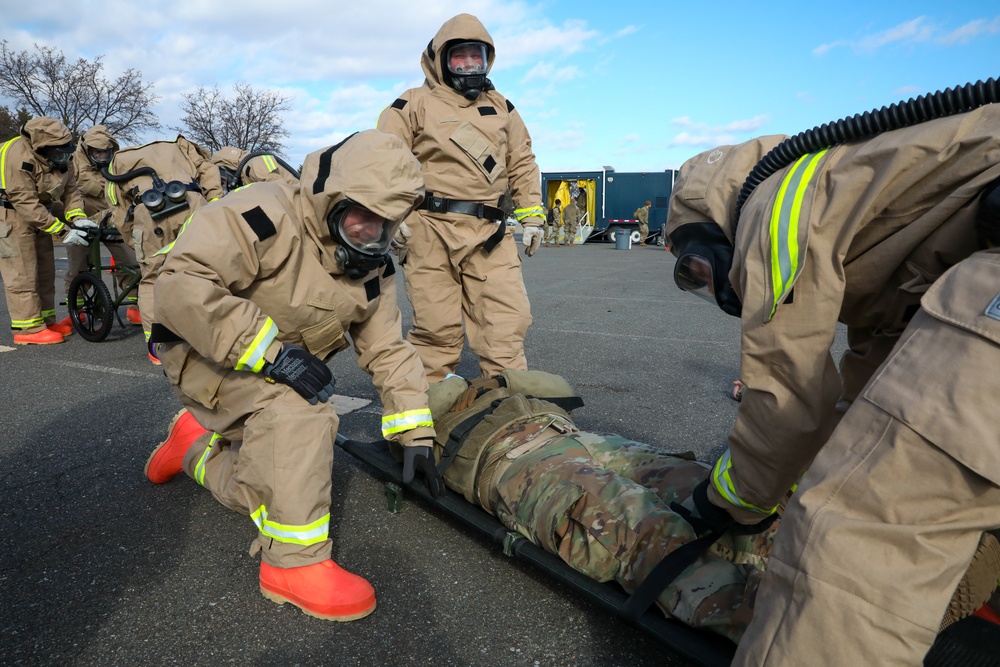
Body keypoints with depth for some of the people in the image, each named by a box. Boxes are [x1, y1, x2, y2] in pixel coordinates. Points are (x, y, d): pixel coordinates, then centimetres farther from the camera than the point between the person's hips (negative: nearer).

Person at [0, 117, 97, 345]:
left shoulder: (59, 158, -6)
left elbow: (70, 190, -1)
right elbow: (26, 204, -29)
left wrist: (77, 217, -19)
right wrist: (62, 231, -31)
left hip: (38, 214, 8)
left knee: (45, 269, 11)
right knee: (23, 272, -9)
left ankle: (46, 321, 20)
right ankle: (28, 328, -5)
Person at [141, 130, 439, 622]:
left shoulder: (372, 267, -4)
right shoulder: (265, 217, -27)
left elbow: (387, 349, -2)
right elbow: (180, 285, -36)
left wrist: (416, 434, -7)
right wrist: (268, 350, -40)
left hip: (279, 375, 8)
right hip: (207, 356, -7)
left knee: (265, 493, 9)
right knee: (297, 408, -36)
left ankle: (198, 442, 35)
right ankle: (294, 563, -24)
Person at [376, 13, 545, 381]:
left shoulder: (501, 107, 20)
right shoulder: (414, 104, 6)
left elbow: (522, 163, 22)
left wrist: (532, 215, 14)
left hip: (490, 233, 4)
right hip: (432, 231, -3)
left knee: (507, 322, -1)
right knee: (436, 327, 0)